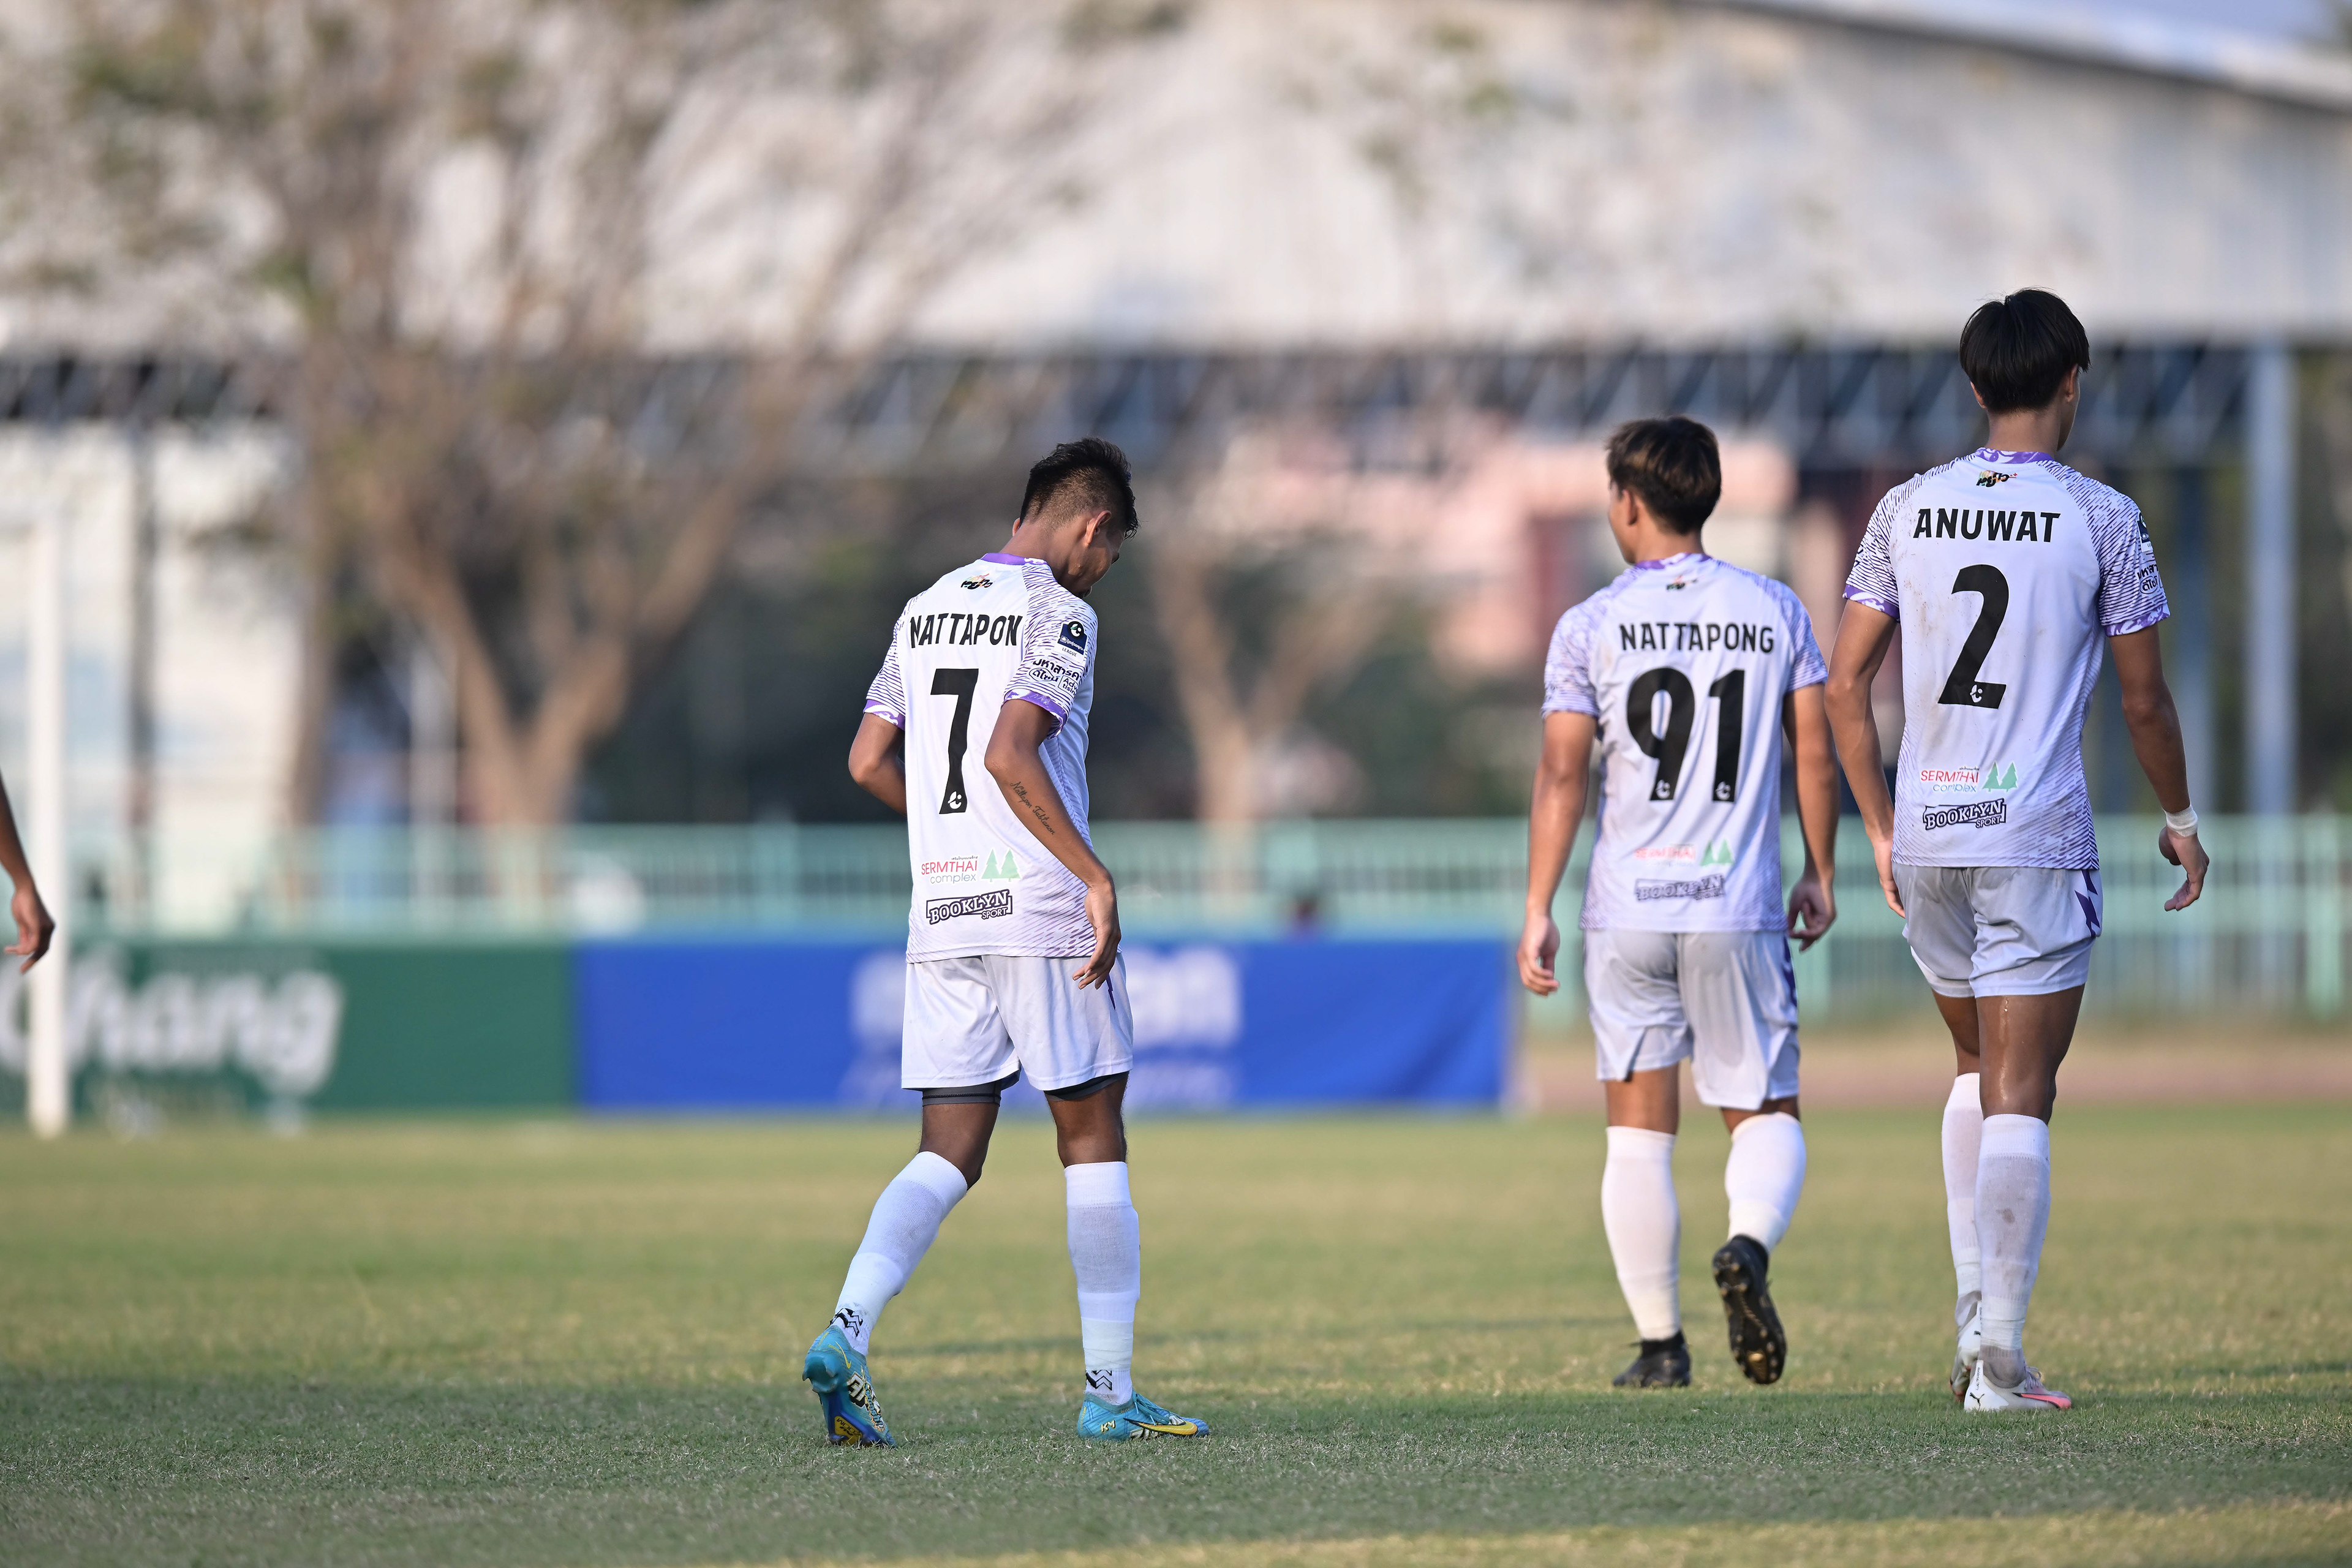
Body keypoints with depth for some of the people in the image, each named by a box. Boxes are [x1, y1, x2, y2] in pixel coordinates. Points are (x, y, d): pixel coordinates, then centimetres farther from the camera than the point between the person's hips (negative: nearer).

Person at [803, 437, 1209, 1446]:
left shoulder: (926, 612, 14)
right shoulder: (1057, 615, -8)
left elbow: (868, 763, 14)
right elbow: (1009, 756, -21)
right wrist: (1094, 875, -18)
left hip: (940, 913, 6)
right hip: (1040, 910, -6)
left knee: (948, 1155, 7)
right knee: (1093, 1142, 3)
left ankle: (846, 1334, -15)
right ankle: (1110, 1391, 4)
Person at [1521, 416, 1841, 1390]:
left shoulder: (1591, 627, -1)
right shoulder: (1776, 612, 4)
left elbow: (1560, 777, -4)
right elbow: (1815, 754, 6)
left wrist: (1537, 914, 0)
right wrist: (1820, 875, 17)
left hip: (1627, 911, 0)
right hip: (1740, 908, 1)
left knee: (1638, 1131, 7)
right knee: (1767, 1114, 9)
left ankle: (1660, 1344, 6)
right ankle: (1750, 1244, -22)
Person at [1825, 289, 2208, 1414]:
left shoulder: (1907, 510, 6)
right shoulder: (2099, 519, -5)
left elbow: (1845, 683, 5)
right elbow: (2144, 699, -1)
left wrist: (1881, 831, 14)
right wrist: (2179, 819, 15)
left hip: (1925, 838, 4)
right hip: (2036, 836, -4)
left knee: (1978, 1067, 22)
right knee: (2020, 1096, -4)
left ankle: (1975, 1309, 14)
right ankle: (2000, 1356, -9)